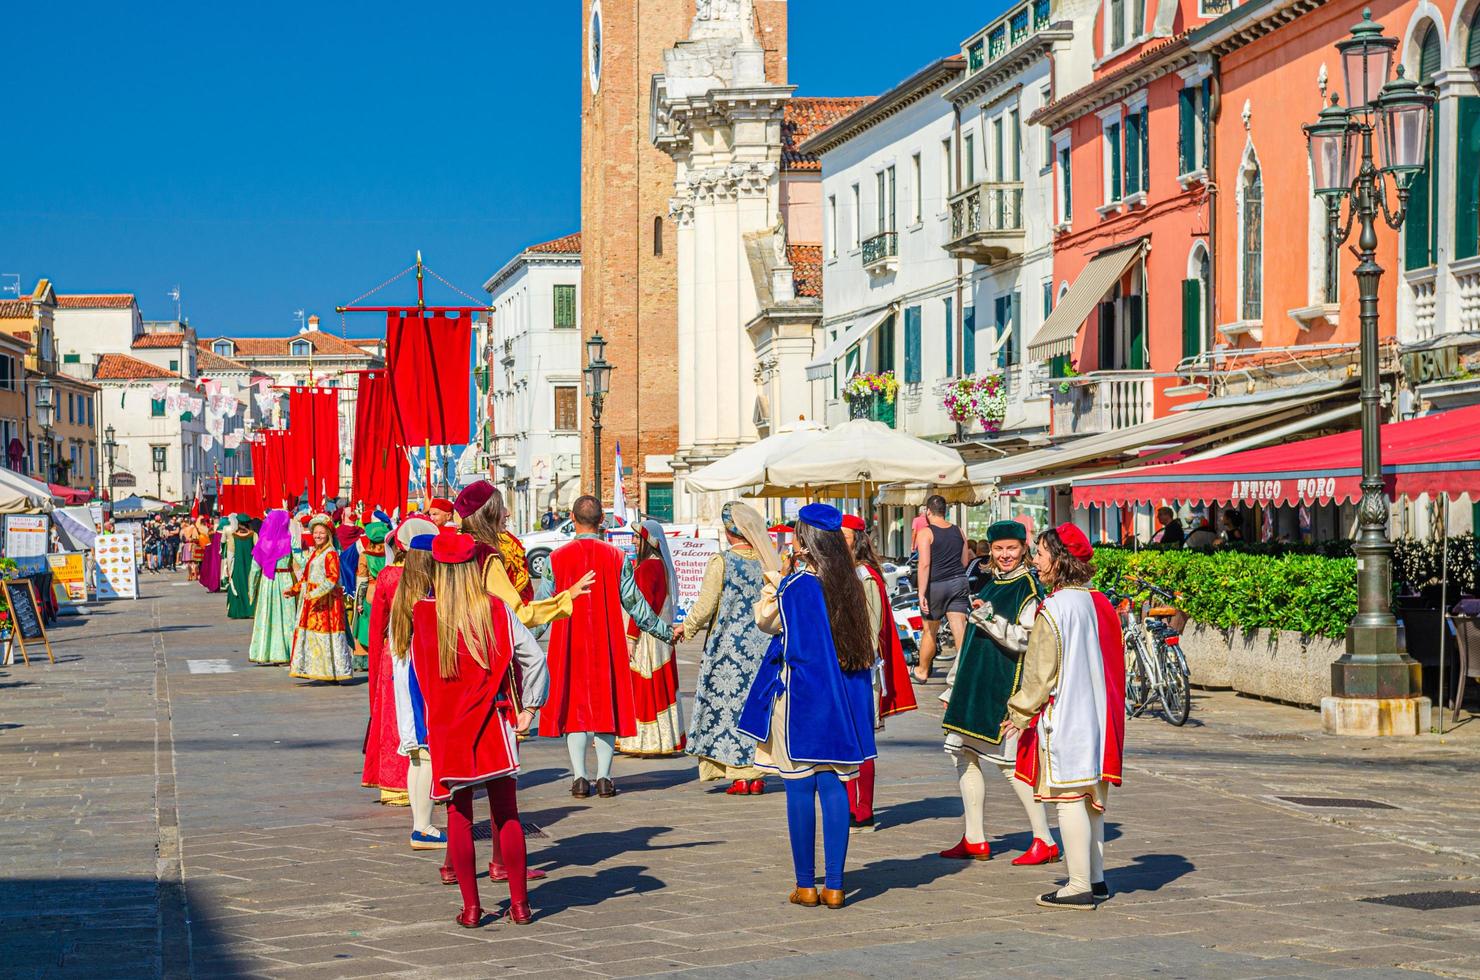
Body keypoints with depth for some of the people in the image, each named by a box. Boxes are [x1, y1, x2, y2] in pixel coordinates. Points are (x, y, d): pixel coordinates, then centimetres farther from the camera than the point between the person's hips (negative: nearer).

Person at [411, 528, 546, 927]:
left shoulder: (422, 613, -3)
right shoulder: (495, 609, -5)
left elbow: (418, 672, 3)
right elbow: (533, 656, -8)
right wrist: (528, 707, 0)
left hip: (445, 724, 0)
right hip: (493, 724, 0)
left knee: (459, 816, 6)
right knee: (507, 814, 7)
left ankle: (470, 907, 6)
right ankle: (519, 903, 9)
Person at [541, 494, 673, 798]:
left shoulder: (557, 558, -3)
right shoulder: (616, 557, -2)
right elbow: (634, 603, 1)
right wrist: (665, 632, 13)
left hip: (568, 643, 0)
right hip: (607, 643, 0)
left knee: (574, 705, 5)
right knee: (605, 704, 6)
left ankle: (579, 778, 1)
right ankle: (604, 778, 2)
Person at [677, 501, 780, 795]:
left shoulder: (721, 562, -11)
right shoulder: (768, 562, 3)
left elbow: (705, 606, -8)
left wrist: (686, 628, 8)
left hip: (728, 646, -4)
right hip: (763, 646, 4)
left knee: (728, 704, 2)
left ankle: (740, 775, -1)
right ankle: (757, 775, 9)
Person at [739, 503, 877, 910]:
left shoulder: (795, 586, -12)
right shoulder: (850, 586, 4)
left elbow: (766, 620, 2)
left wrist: (778, 579, 15)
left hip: (800, 697, -5)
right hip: (840, 703, 5)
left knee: (799, 788, 2)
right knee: (834, 786, 6)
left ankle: (806, 884, 5)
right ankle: (834, 885, 4)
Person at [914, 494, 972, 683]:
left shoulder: (925, 533, -8)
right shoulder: (958, 531, 8)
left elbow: (924, 564, -16)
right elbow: (965, 561, 13)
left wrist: (922, 594, -18)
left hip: (936, 584, -4)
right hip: (959, 582, 4)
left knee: (929, 631, 11)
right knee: (960, 630, 0)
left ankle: (922, 672, 26)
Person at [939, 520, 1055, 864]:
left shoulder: (1030, 590, -6)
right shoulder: (988, 588, 18)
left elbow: (1024, 641, -17)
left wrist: (990, 618, -26)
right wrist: (953, 686, 24)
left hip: (1006, 688, -8)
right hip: (974, 686, 8)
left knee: (1010, 763, -9)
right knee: (964, 755, 6)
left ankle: (1045, 841, -1)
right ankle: (974, 841, 12)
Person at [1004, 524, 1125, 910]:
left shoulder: (1054, 610, -16)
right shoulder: (1099, 604, 7)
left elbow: (1041, 672, -14)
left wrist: (1021, 713, -3)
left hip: (1063, 716, -8)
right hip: (1097, 714, 8)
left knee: (1069, 798, -4)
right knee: (1091, 797, 15)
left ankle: (1079, 887, -2)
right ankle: (1095, 877, 22)